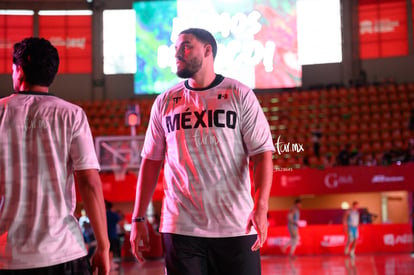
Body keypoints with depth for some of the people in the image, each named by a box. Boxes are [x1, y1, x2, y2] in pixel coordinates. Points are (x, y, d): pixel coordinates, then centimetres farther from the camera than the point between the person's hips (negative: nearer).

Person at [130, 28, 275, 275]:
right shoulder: (164, 102, 9)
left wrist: (261, 208, -17)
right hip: (181, 227, 2)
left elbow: (262, 153, -4)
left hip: (236, 227, -2)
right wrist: (138, 219, 5)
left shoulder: (240, 95, 1)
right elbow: (151, 161, 10)